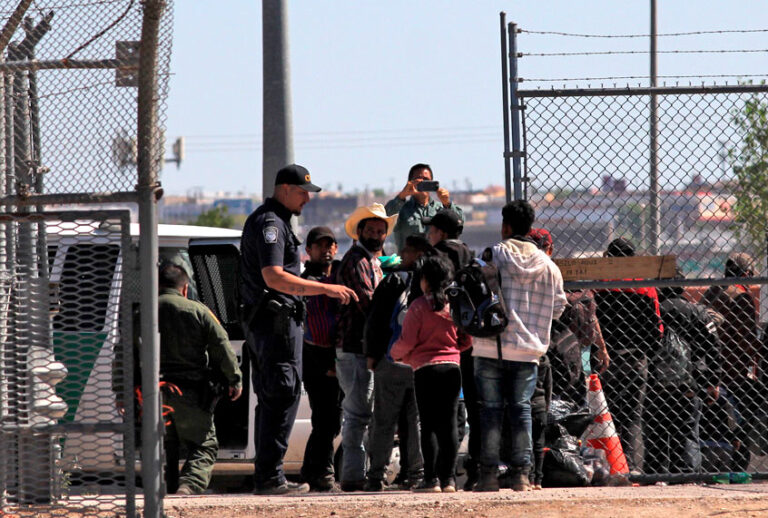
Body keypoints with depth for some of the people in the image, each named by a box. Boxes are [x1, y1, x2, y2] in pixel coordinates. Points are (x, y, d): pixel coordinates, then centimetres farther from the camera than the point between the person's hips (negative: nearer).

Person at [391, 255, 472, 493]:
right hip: (452, 366, 4)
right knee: (449, 422, 6)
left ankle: (431, 478, -5)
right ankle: (449, 477, 4)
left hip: (425, 368, -4)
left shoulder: (419, 306, -7)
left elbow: (407, 341, -8)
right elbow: (467, 340, 9)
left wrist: (396, 354, 13)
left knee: (429, 424, -1)